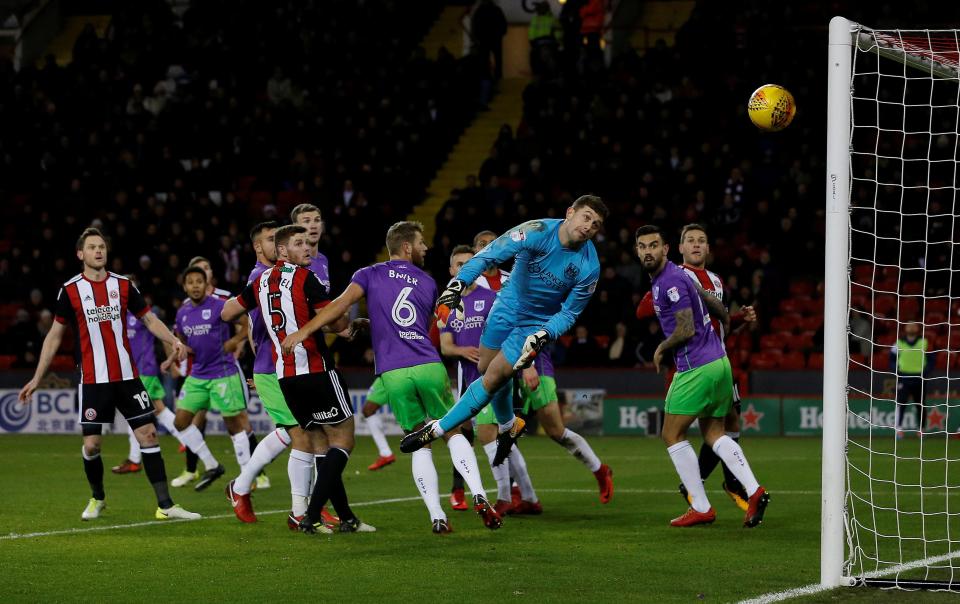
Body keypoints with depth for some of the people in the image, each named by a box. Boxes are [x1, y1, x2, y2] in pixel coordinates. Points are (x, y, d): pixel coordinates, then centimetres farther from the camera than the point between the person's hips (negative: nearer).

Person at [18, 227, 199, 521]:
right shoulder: (70, 290, 0)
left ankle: (165, 505, -2)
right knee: (91, 444, -3)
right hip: (93, 380, -1)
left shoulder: (124, 285, 4)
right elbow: (55, 335, 7)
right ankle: (97, 498, 23)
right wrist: (36, 379, 6)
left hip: (127, 376, 2)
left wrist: (172, 340, -11)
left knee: (148, 435, -5)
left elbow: (149, 319, 9)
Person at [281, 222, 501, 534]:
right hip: (429, 367, 0)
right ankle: (479, 496, -6)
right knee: (453, 433, 13)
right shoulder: (428, 283, 17)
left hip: (393, 374, 0)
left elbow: (342, 303, -8)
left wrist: (304, 331, -13)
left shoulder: (370, 275, 9)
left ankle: (437, 516, -1)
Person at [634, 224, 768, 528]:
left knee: (672, 435, 1)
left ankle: (701, 508, 1)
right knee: (714, 434, 13)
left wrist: (661, 349, -4)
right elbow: (715, 304, 24)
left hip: (697, 367, -10)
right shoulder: (678, 275, 14)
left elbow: (686, 329, -19)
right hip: (718, 361, 10)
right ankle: (754, 491, -4)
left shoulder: (671, 281, -16)